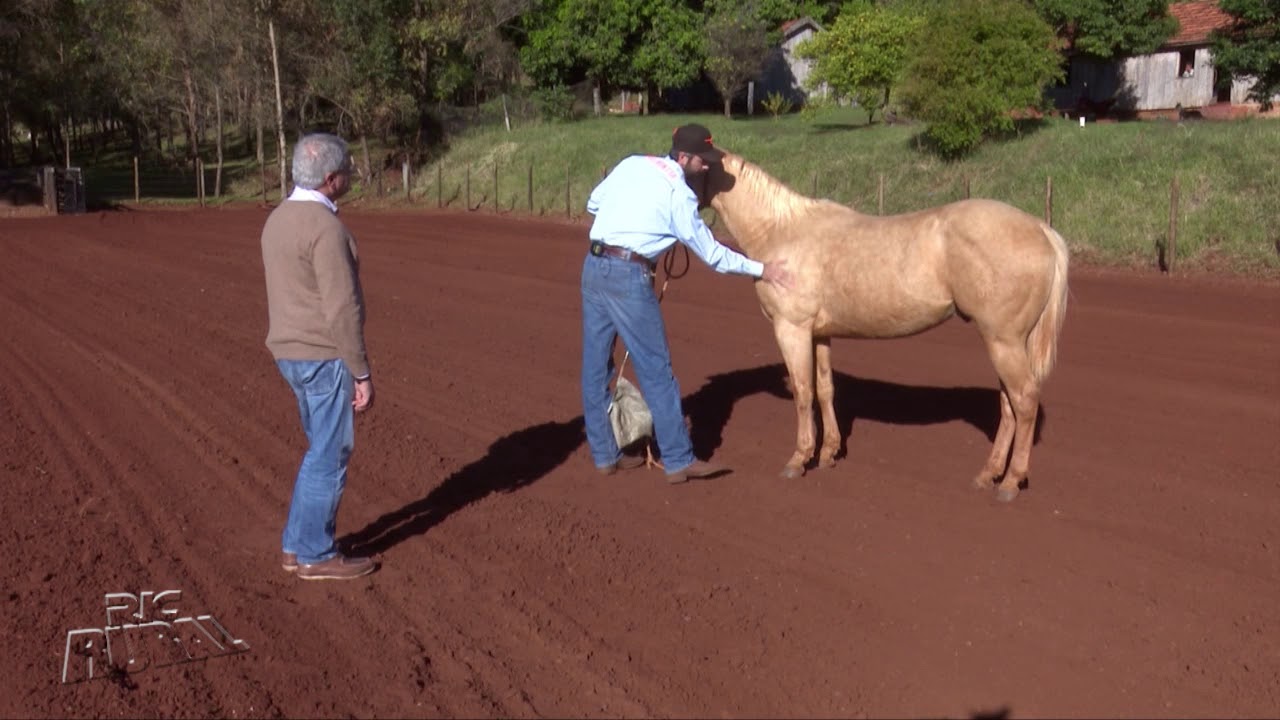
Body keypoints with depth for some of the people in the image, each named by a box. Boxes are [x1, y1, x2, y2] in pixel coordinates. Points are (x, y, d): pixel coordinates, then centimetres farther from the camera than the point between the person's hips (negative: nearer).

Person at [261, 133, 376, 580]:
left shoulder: (279, 219, 10)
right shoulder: (326, 227, -20)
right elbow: (342, 308, -22)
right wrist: (362, 374, -16)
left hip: (294, 353, 9)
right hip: (325, 357, -9)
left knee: (325, 451, 18)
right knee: (329, 456, 2)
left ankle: (299, 545, 23)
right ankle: (316, 556, 12)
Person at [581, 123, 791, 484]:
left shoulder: (631, 164, 11)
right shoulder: (679, 193, -7)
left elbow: (593, 204, 21)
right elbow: (711, 253, 0)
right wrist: (760, 270, 9)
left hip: (594, 265, 8)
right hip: (628, 274, -8)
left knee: (596, 365, 12)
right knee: (655, 369, 0)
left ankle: (604, 454, 22)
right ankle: (678, 460, 6)